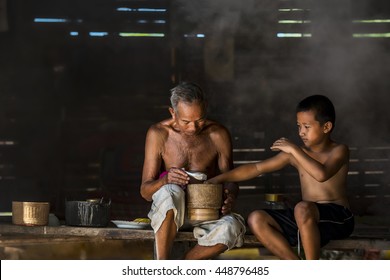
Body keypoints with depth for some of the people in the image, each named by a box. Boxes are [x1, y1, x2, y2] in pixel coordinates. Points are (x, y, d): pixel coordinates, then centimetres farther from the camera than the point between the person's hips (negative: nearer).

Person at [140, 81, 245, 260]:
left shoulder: (218, 135, -3)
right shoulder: (158, 134, -6)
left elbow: (229, 179, 6)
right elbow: (145, 191, -7)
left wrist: (230, 197, -19)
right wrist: (165, 180, -31)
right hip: (171, 210, -1)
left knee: (232, 227, -33)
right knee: (171, 192, -38)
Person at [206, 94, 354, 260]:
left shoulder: (339, 151, -5)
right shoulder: (294, 154, 10)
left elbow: (321, 174, -26)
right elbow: (257, 168, 9)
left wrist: (294, 150, -19)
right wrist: (219, 179, 2)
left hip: (338, 218, -6)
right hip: (305, 221, 6)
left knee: (302, 209, -38)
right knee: (256, 219, -13)